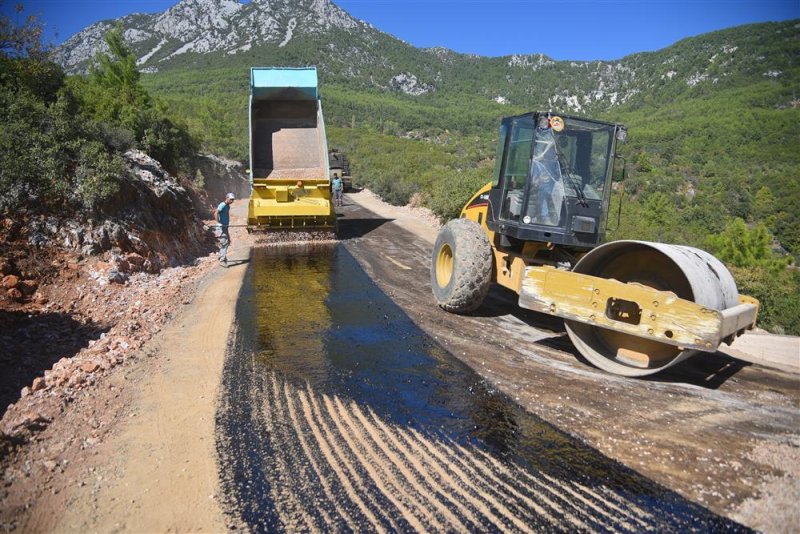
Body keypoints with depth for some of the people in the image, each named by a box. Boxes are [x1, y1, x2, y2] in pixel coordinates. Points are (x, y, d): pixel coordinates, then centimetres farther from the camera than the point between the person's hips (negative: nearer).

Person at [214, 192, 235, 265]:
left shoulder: (228, 206, 13)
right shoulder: (222, 205, -15)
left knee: (227, 241, 19)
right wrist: (218, 222, -32)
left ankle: (222, 256, 33)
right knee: (224, 242, -12)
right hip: (222, 226, -10)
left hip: (225, 226, 10)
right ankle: (222, 260, -11)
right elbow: (216, 213, -29)